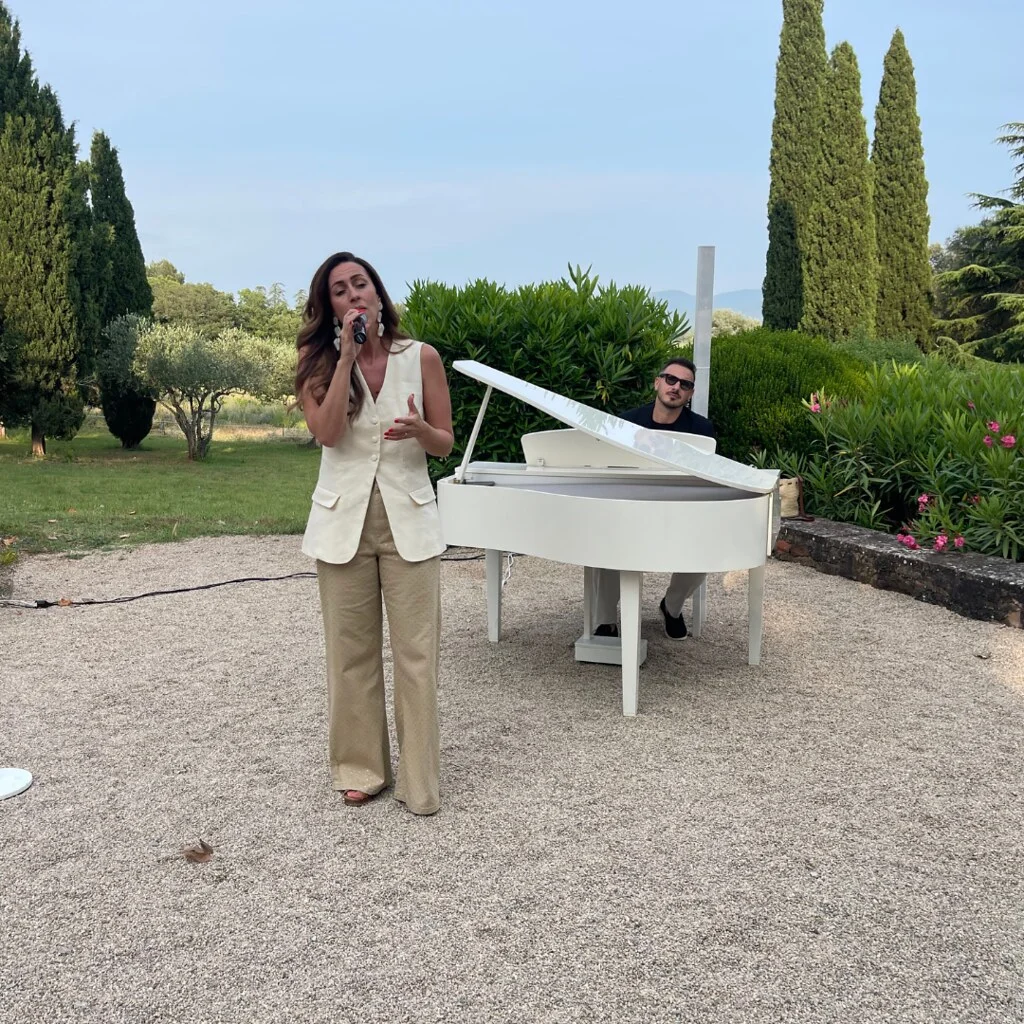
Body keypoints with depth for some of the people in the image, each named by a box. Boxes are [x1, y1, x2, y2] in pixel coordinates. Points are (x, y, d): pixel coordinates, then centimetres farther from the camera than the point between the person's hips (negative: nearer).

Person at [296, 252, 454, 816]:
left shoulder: (421, 357, -1)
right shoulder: (319, 364, 2)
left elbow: (445, 443, 3)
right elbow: (328, 432, -15)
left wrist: (418, 428, -20)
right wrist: (347, 354, -16)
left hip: (408, 517, -1)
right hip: (343, 519, 1)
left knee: (416, 652, -1)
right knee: (351, 650, 8)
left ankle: (419, 781, 11)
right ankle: (361, 768, 24)